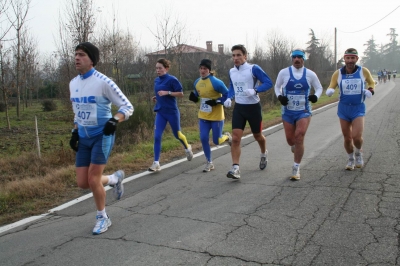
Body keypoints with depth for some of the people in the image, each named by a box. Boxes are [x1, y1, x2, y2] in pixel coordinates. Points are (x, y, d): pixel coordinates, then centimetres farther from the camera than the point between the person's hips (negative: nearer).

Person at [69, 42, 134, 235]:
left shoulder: (103, 82, -14)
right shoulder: (73, 83, 8)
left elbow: (127, 106, -12)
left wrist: (115, 120, -29)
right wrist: (75, 132, 11)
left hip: (102, 136, -6)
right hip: (84, 138, 7)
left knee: (93, 180, -9)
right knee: (83, 183, 3)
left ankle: (102, 218, 15)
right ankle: (115, 178, 32)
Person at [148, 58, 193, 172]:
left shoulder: (172, 79, -12)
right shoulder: (156, 80, 8)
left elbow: (181, 94, -11)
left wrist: (167, 92, -21)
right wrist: (156, 98, 4)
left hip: (172, 112, -5)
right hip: (160, 112, 5)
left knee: (177, 135, 13)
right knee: (157, 136, -7)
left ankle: (187, 148, 45)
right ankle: (156, 163, -4)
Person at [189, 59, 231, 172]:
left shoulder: (216, 82, -18)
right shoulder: (197, 82, 2)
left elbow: (227, 94, -13)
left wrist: (217, 101, -23)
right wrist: (193, 97, -5)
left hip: (216, 116, -5)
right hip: (203, 116, 5)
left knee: (217, 141, 1)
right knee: (203, 138, -3)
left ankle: (227, 137, 38)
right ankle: (209, 162, 14)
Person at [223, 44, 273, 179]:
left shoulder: (253, 69, -12)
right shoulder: (231, 71, 5)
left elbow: (268, 83, -11)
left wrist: (255, 90, -27)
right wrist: (229, 98, 3)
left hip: (253, 107, -3)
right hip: (238, 108, 4)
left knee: (257, 136, 15)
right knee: (235, 138, -11)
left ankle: (264, 154, 47)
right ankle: (235, 168, -11)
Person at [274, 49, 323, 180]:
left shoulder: (310, 74, -1)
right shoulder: (284, 72, -3)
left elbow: (319, 88, 12)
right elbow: (277, 86, 12)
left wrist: (316, 96, -9)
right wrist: (279, 96, -8)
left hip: (304, 111, -1)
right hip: (288, 112, 1)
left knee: (299, 138, -15)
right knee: (290, 139, 7)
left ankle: (296, 168, -1)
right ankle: (295, 147, 48)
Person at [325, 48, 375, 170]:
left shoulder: (364, 71, -3)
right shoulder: (338, 74, -3)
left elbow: (371, 83, 15)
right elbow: (331, 87, 7)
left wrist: (370, 90, -6)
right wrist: (329, 91, -16)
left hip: (358, 108, -1)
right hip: (343, 108, 1)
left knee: (357, 137, -15)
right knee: (347, 138, 7)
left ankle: (358, 153, 20)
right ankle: (351, 159, 32)